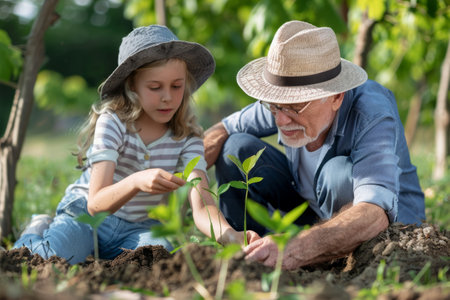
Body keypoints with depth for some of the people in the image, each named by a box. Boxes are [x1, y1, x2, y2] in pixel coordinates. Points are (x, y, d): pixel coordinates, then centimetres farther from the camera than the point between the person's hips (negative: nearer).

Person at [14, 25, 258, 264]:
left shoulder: (187, 138, -9)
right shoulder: (112, 122, -18)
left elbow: (201, 207, -22)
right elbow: (96, 204, -28)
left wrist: (229, 234, -46)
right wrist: (137, 181, -49)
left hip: (137, 228, 3)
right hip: (84, 214, -2)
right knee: (50, 260, -32)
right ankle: (39, 231, 6)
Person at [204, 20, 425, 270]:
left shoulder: (372, 116, -36)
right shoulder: (287, 101, -18)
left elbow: (374, 214, -51)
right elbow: (225, 130, -1)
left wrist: (296, 249, -68)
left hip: (390, 224, -5)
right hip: (315, 214, 5)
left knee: (341, 173, -36)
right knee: (236, 148, -9)